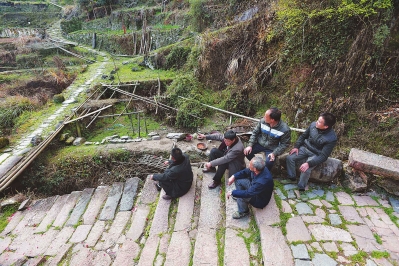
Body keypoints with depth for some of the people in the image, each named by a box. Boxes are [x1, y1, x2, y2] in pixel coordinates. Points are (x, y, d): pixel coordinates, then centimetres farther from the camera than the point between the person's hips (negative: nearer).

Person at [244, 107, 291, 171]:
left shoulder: (285, 130, -24)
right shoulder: (263, 121, -15)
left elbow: (285, 144, -12)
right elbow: (255, 132, -2)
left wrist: (274, 153, -23)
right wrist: (250, 145, -10)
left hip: (271, 149, -3)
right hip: (260, 144, 4)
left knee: (269, 162, -28)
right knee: (247, 152, -14)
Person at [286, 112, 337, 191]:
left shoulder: (332, 138, -27)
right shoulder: (313, 124, -14)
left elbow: (323, 156, -25)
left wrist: (309, 164, -34)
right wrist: (296, 146, -5)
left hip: (315, 155, -5)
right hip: (305, 148, 5)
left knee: (306, 170, -27)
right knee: (289, 158, -13)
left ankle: (301, 187, -2)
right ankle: (291, 178, 7)